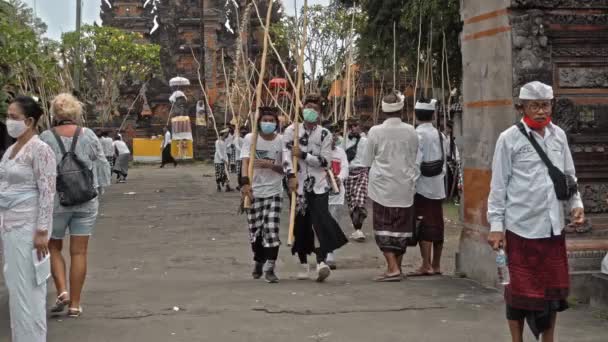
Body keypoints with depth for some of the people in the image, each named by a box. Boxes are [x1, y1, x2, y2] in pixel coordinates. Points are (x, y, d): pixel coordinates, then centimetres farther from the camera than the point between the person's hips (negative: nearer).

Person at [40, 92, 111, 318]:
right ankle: (75, 304, 11)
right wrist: (98, 189, 14)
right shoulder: (89, 135, -1)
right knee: (79, 252, 7)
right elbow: (102, 166, 3)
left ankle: (62, 291, -1)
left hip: (56, 201, -2)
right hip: (87, 202, 2)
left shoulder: (46, 138, -7)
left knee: (53, 247, 17)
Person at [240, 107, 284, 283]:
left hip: (273, 191, 0)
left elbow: (284, 168, 5)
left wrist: (270, 165, -15)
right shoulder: (250, 139, -2)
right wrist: (245, 182, -29)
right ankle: (259, 262, 32)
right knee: (255, 231, 8)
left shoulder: (281, 141, 1)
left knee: (272, 230, -11)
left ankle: (270, 268, -4)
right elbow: (245, 162, -12)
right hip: (254, 191, 0)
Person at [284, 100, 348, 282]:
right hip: (298, 184, 1)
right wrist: (291, 175, -18)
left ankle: (321, 261, -21)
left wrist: (303, 155, -12)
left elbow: (325, 161, -5)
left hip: (319, 185, -1)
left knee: (320, 221, -14)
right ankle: (304, 264, 17)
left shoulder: (325, 134, 2)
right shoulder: (292, 130, 2)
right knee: (300, 224, 5)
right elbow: (286, 155, -6)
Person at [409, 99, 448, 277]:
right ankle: (436, 265, 16)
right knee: (437, 224, 10)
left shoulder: (418, 134, -11)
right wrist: (441, 177, 16)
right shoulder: (440, 135, 9)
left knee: (424, 224, -4)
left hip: (422, 187, -6)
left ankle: (426, 265, -6)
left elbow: (416, 162, -18)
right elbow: (444, 160, 11)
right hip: (438, 186, 6)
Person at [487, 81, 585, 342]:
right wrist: (496, 225, -7)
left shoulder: (558, 135, 7)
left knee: (554, 288, 12)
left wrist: (575, 204, 1)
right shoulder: (510, 139, -6)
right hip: (521, 228, -5)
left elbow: (569, 176, 16)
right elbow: (499, 186, -5)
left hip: (553, 227, 5)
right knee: (520, 290, 5)